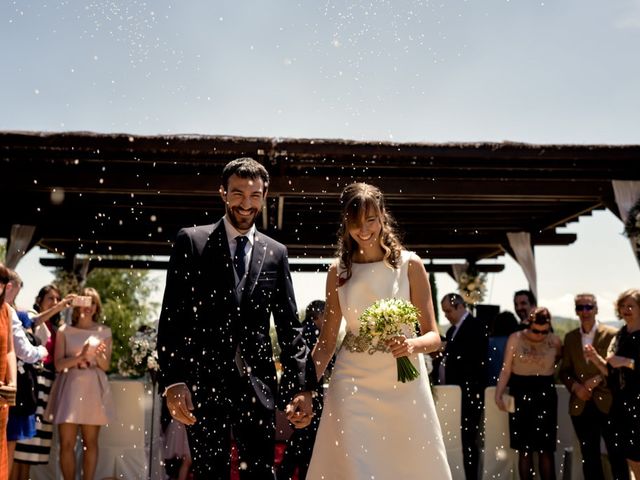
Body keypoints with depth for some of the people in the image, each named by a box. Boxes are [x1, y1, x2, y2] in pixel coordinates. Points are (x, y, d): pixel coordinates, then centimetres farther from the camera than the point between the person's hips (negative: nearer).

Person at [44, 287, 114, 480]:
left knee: (90, 442, 3)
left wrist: (98, 355, -15)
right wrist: (79, 357, -17)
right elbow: (59, 364, -2)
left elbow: (105, 366, 6)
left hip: (93, 388, 1)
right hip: (70, 387, -1)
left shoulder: (104, 332, 7)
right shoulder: (64, 330, 5)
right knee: (67, 443, -3)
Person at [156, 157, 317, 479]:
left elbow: (289, 326, 7)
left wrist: (303, 386, -2)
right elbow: (171, 317, -4)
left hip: (258, 385, 2)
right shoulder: (191, 241, 1)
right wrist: (173, 381, -13)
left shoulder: (276, 253, 9)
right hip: (204, 384, -2)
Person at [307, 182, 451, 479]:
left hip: (403, 385, -1)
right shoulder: (338, 271, 3)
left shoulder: (409, 265, -2)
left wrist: (413, 345, -22)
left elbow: (433, 336, -1)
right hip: (352, 386, 1)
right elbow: (327, 339, 7)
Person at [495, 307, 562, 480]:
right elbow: (506, 369, -2)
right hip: (520, 394, 0)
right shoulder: (515, 338, -2)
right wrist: (498, 393, -9)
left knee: (545, 448, 0)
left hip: (545, 394, 0)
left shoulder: (555, 341, 0)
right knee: (524, 449, 6)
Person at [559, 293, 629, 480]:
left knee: (617, 454, 6)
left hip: (608, 403, -3)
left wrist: (599, 379, -15)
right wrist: (575, 386, -7)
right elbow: (564, 370, 11)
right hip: (581, 405, 4)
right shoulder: (570, 337, 8)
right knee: (589, 456, 12)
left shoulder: (612, 335, -4)